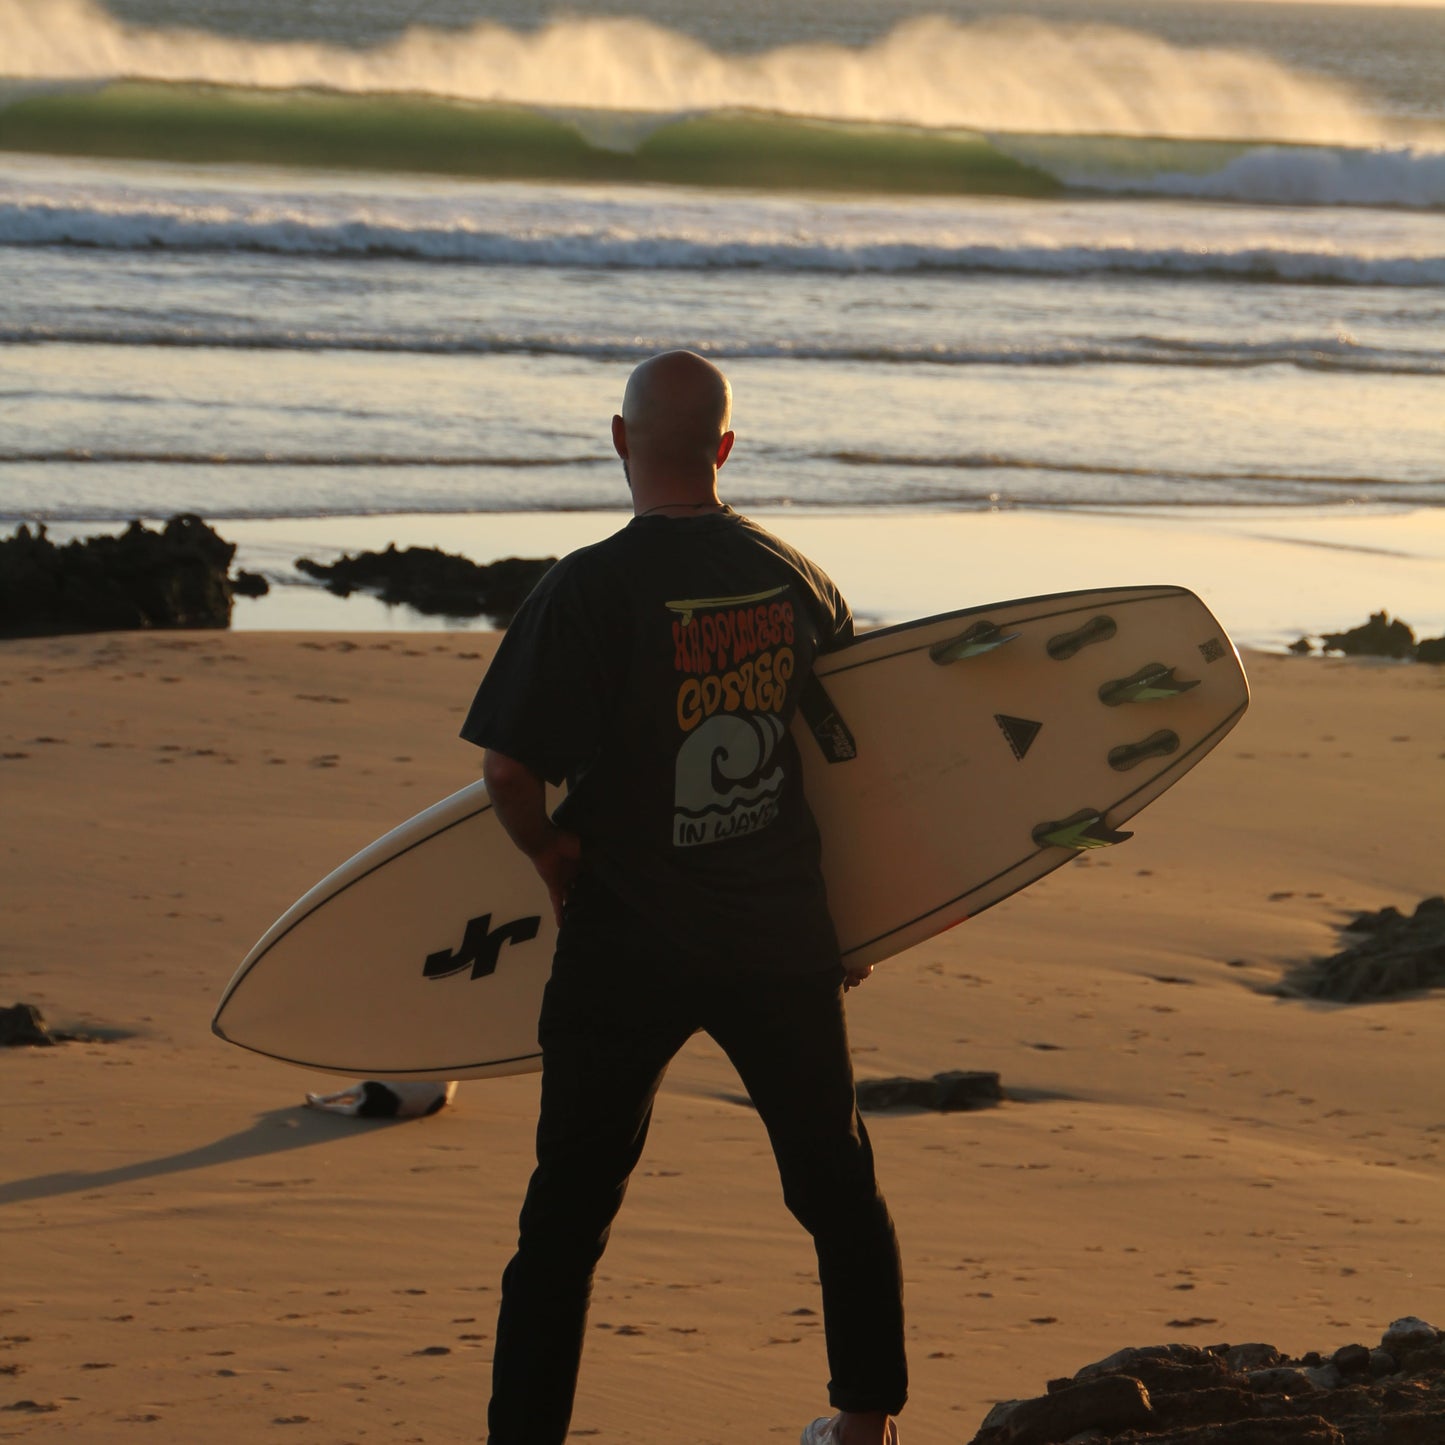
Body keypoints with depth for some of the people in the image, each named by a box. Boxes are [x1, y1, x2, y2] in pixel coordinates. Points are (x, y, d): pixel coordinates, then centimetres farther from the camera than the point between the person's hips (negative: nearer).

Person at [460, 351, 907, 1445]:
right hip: (782, 936, 4)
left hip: (628, 944, -4)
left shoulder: (589, 591, -15)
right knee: (837, 1182, 18)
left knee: (568, 1211, 3)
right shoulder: (796, 580, 1)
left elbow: (509, 770, -19)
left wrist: (555, 860, 2)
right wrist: (843, 921, 24)